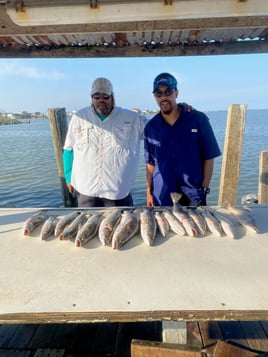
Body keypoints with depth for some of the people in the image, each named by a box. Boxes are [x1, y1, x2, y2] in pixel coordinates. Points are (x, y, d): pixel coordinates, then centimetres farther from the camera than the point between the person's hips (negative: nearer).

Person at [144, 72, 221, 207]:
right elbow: (151, 163, 7)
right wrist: (149, 192, 4)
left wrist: (204, 189, -7)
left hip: (193, 197, -1)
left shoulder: (198, 119, -6)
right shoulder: (150, 127, 1)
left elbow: (208, 157, -3)